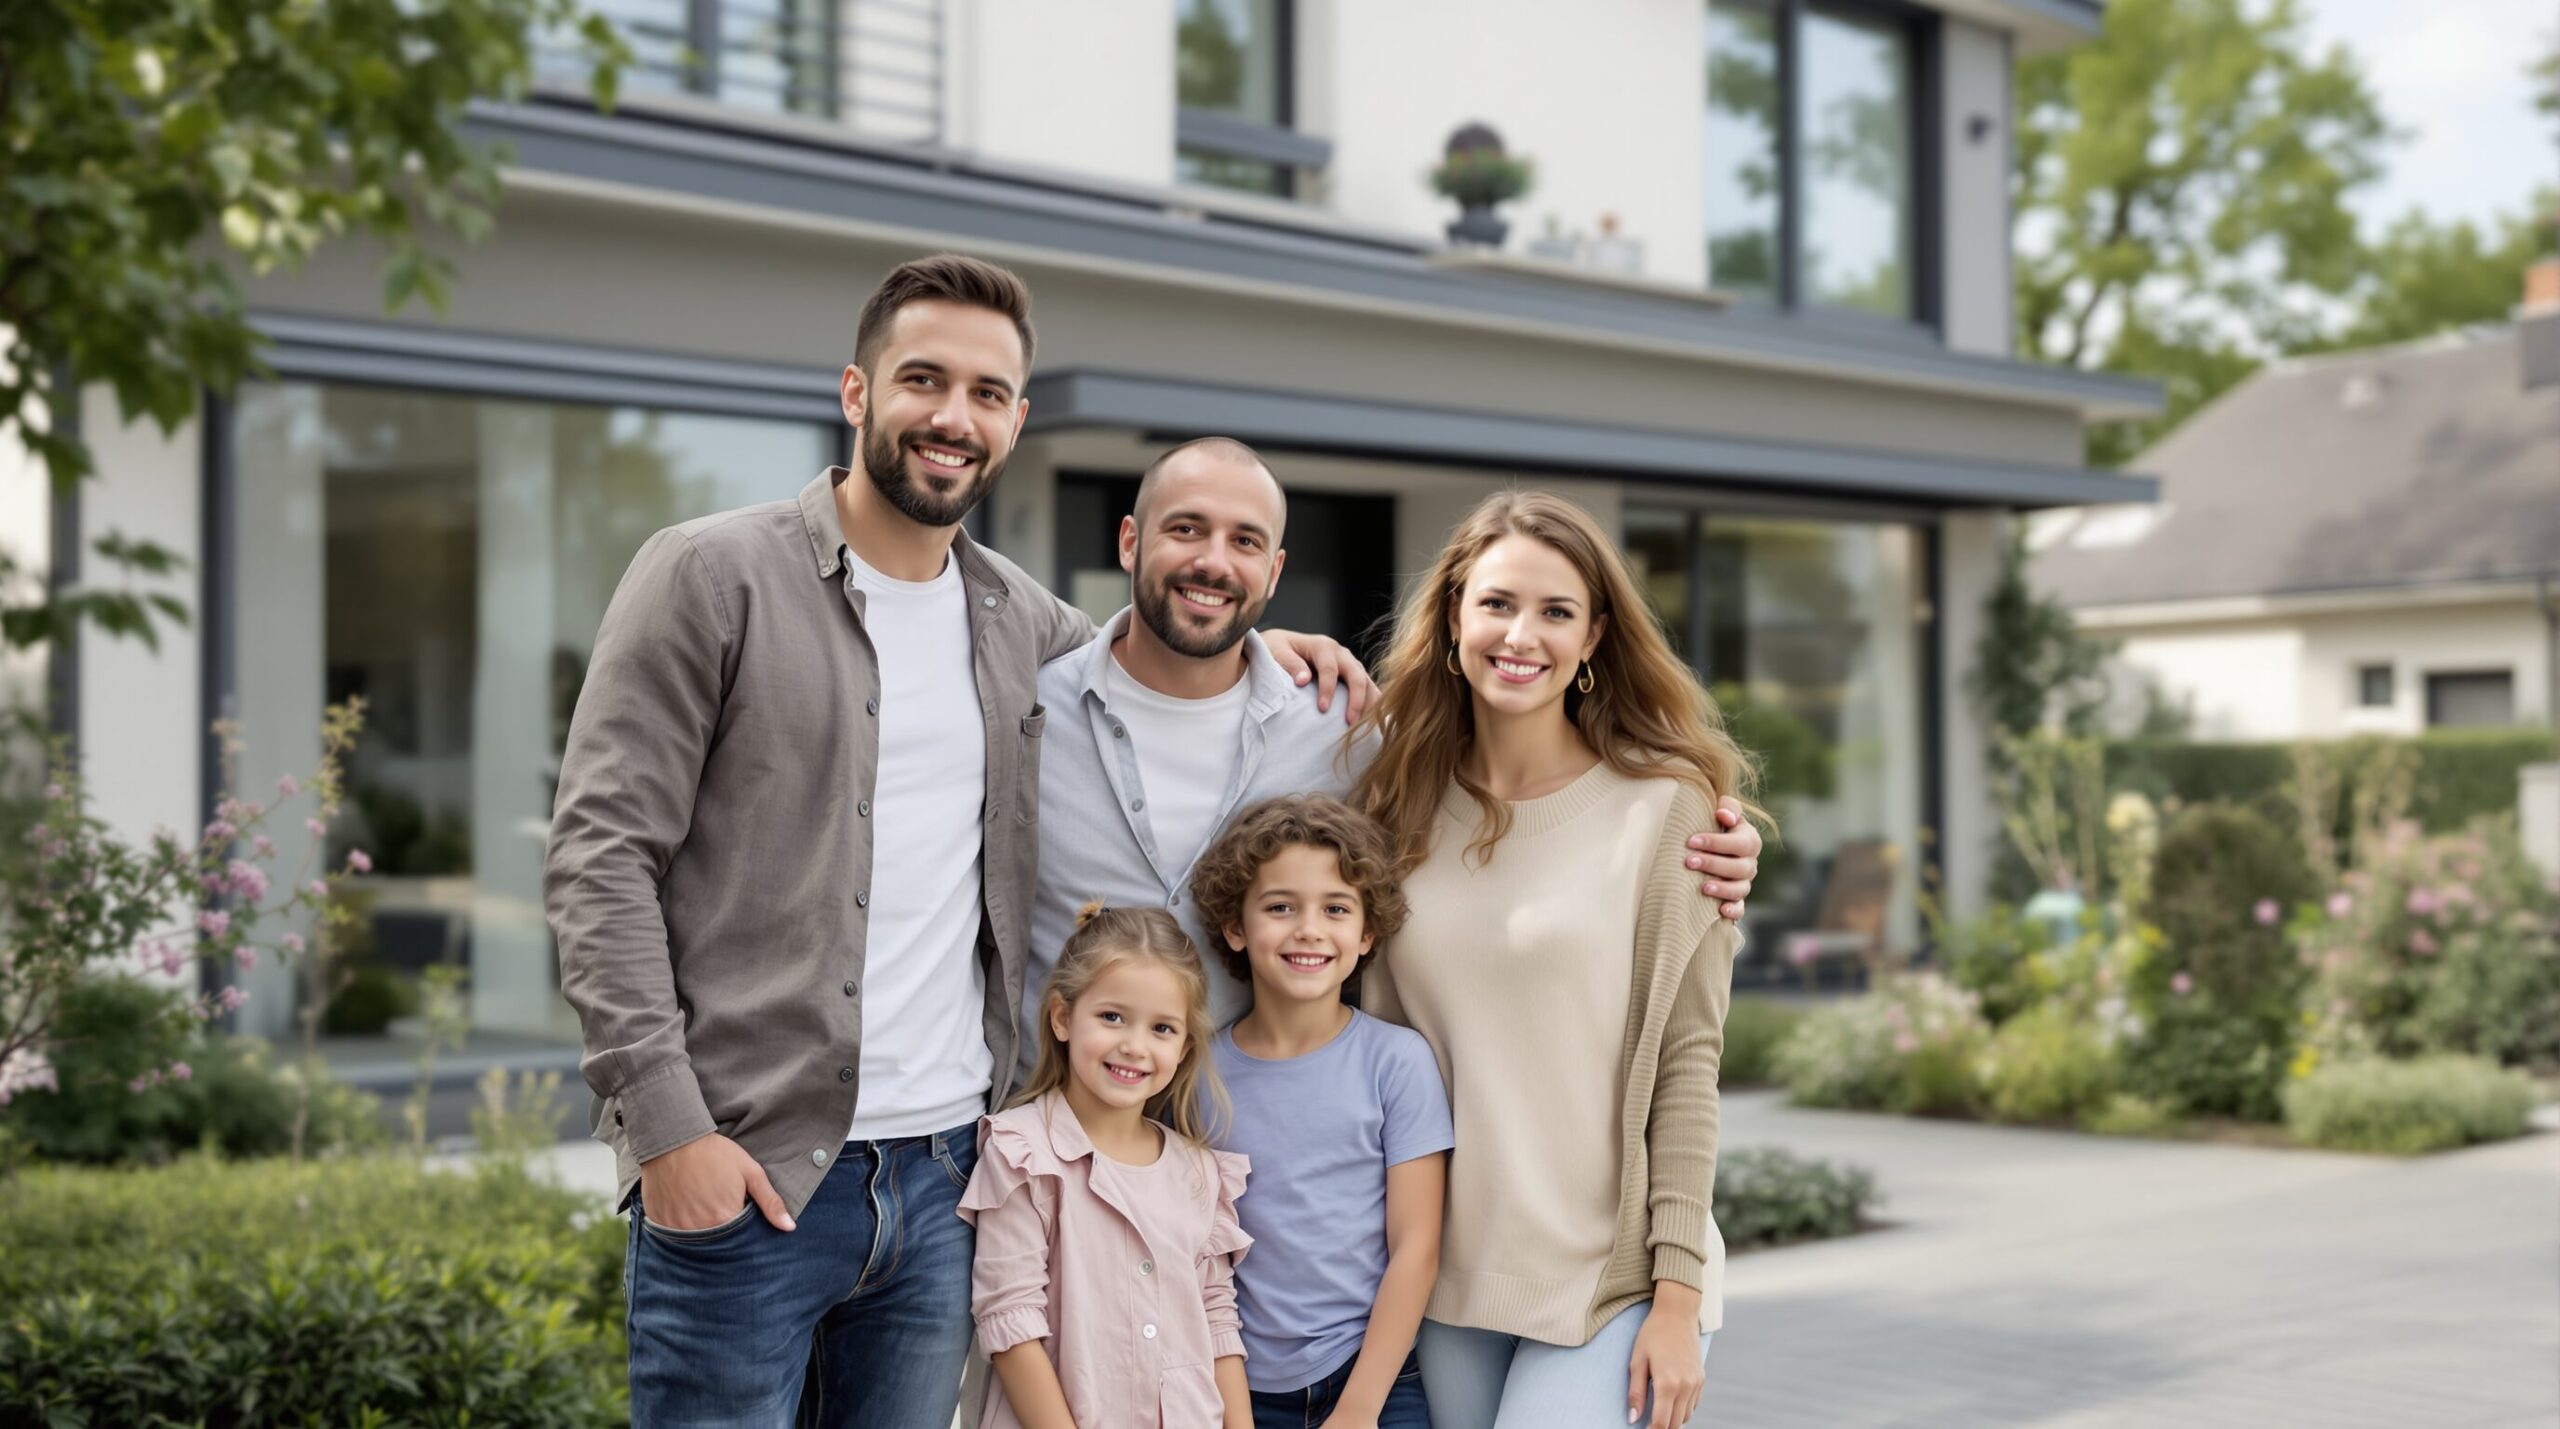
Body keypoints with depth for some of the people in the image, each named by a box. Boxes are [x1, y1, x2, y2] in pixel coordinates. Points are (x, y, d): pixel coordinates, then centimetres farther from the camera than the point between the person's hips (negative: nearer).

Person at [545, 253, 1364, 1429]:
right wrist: (666, 1122, -16)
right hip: (742, 1170, -5)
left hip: (946, 1169, 5)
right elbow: (600, 859, -8)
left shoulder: (1016, 617, 12)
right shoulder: (710, 577, -4)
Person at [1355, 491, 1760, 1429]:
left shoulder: (1665, 805, -6)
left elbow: (1685, 1063, -7)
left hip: (1612, 1278, -4)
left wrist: (1677, 1297, -9)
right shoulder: (1404, 804, 6)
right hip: (1451, 1276, 4)